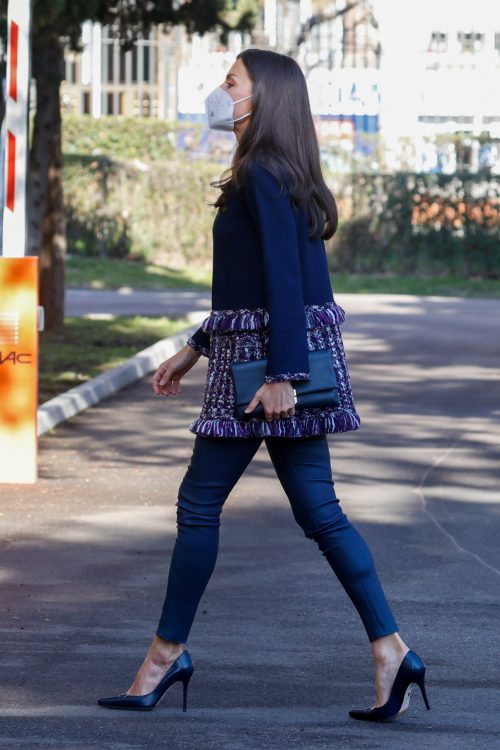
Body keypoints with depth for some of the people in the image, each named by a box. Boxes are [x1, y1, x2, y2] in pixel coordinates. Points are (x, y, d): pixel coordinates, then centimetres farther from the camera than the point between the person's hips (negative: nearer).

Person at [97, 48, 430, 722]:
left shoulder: (263, 176, -13)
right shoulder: (279, 176, 17)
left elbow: (282, 280, -20)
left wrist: (281, 373, -23)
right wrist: (196, 349, 27)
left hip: (267, 361, -10)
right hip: (271, 361, 10)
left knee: (200, 503, 0)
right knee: (318, 509, 5)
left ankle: (167, 653, 9)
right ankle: (391, 651, -1)